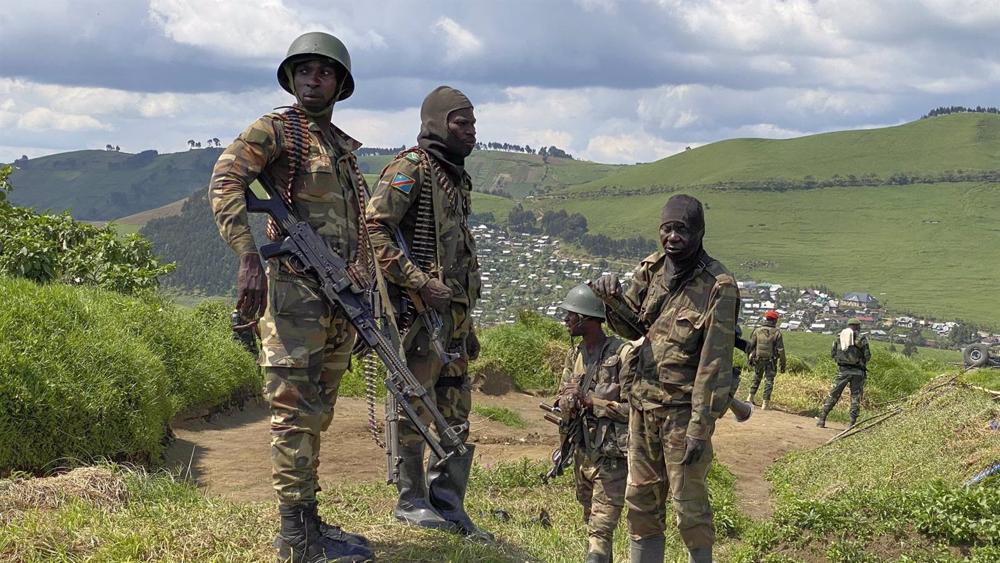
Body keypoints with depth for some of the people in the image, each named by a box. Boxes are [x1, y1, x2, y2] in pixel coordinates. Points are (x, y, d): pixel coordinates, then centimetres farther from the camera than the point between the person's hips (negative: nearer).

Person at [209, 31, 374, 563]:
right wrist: (248, 258, -27)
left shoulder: (344, 148, 20)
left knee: (316, 416, 12)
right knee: (295, 413, -7)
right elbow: (224, 185, -16)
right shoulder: (276, 130, -3)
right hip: (295, 293, -8)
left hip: (341, 297, 8)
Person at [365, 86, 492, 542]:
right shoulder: (410, 169, -9)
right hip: (418, 310, -9)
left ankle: (448, 504, 16)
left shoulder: (457, 179, 18)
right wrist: (420, 283, -22)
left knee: (456, 412, 10)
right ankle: (411, 500, 10)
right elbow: (373, 229, -19)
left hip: (453, 309, 9)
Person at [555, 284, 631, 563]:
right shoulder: (574, 355, 10)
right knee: (591, 523, 15)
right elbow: (563, 404, 12)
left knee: (600, 532, -13)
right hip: (582, 453, 8)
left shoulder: (622, 354, -13)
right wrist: (570, 402, -11)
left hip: (611, 456, -8)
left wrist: (590, 402, -17)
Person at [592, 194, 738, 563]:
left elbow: (714, 363, -16)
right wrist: (613, 299, -4)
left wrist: (700, 428, -19)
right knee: (640, 501, 13)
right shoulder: (651, 270, 5)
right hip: (643, 402, 7)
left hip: (683, 408, -6)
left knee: (689, 507, 1)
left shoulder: (718, 287, -14)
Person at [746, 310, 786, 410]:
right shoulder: (776, 333, -11)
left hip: (758, 359, 3)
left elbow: (750, 346, 0)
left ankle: (751, 397, 25)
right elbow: (781, 350, -10)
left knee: (756, 378, 23)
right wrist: (782, 364, -3)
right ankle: (765, 403, 1)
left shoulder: (757, 330, -4)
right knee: (768, 381, 5)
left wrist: (749, 359, 12)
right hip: (770, 361, -3)